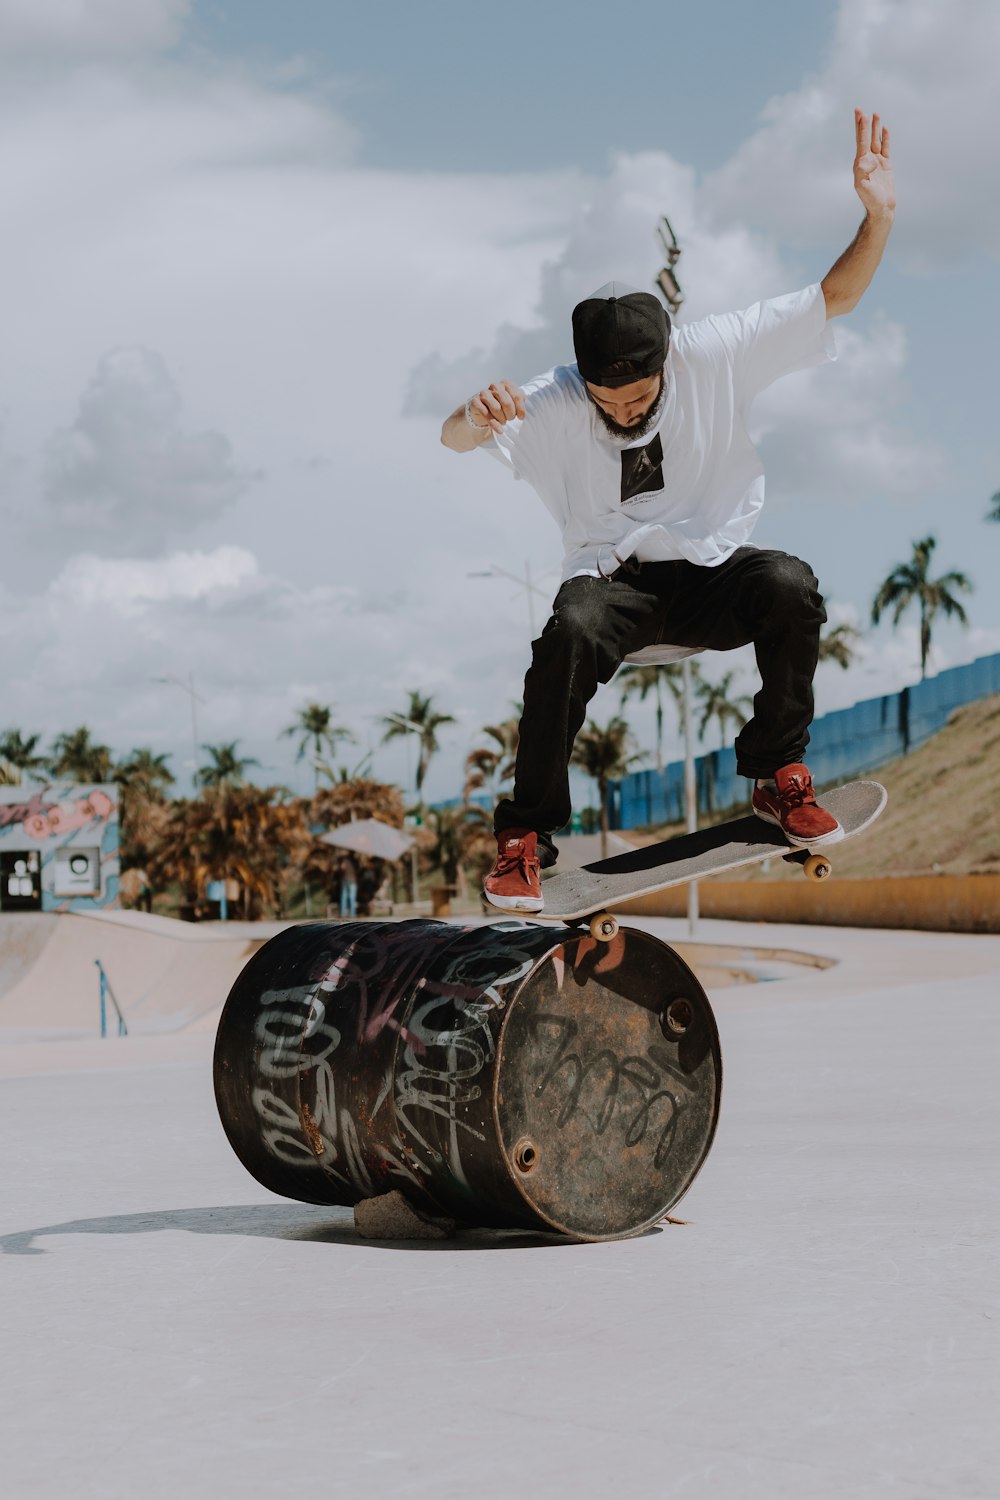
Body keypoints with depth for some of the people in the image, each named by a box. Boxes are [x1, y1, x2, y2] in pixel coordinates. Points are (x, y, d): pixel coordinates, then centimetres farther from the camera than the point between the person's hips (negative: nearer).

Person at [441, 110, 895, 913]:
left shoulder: (716, 354, -10)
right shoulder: (554, 403, -10)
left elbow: (834, 298, -6)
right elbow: (454, 440, -19)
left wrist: (879, 216, -22)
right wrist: (475, 415, -44)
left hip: (711, 573, 1)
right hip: (614, 578, -1)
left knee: (789, 584, -33)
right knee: (573, 629, -36)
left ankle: (779, 774, -10)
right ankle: (526, 833, -22)